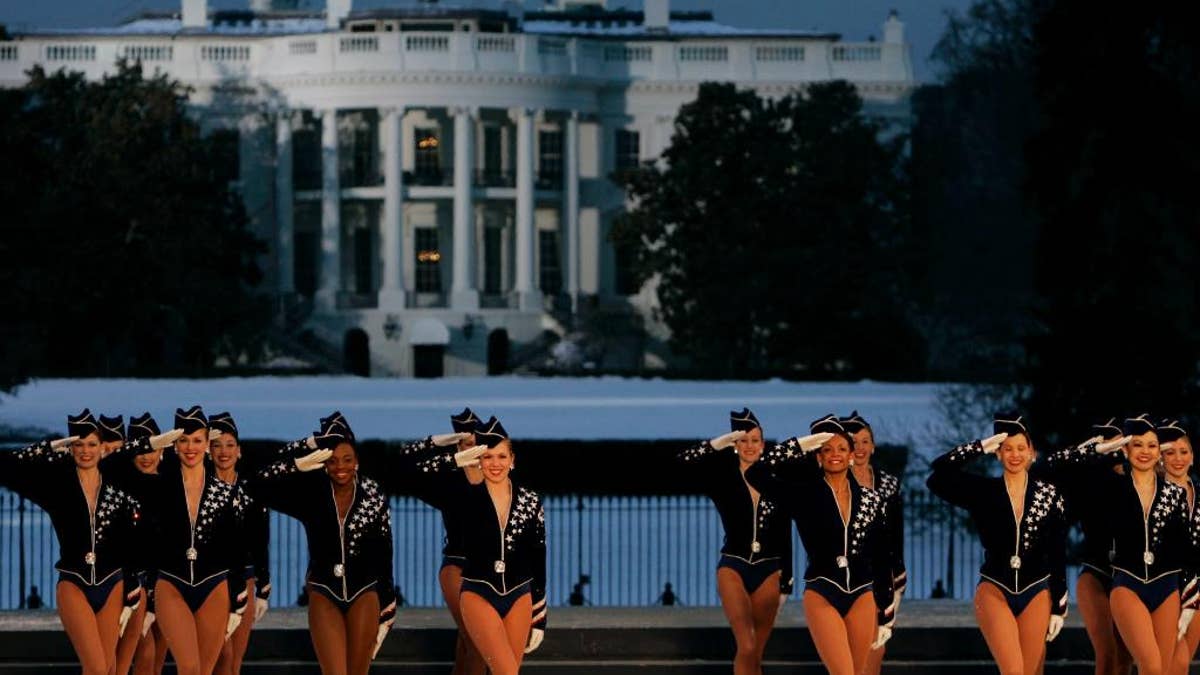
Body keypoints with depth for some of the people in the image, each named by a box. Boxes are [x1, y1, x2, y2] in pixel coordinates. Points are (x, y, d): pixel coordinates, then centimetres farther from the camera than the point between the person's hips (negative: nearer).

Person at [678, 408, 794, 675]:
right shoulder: (722, 478, 2)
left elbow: (785, 538, 10)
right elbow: (684, 462, -15)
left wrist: (785, 584, 8)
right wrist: (720, 443, -19)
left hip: (768, 572, 2)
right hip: (734, 567, -2)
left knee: (756, 653, 4)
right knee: (747, 648, -18)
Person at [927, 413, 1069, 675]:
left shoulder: (1049, 494, 3)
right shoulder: (982, 491, 1)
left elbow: (1058, 556, 4)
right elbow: (938, 474, -14)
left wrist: (1059, 607, 2)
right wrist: (981, 447, -12)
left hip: (1036, 594, 1)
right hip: (995, 591, -1)